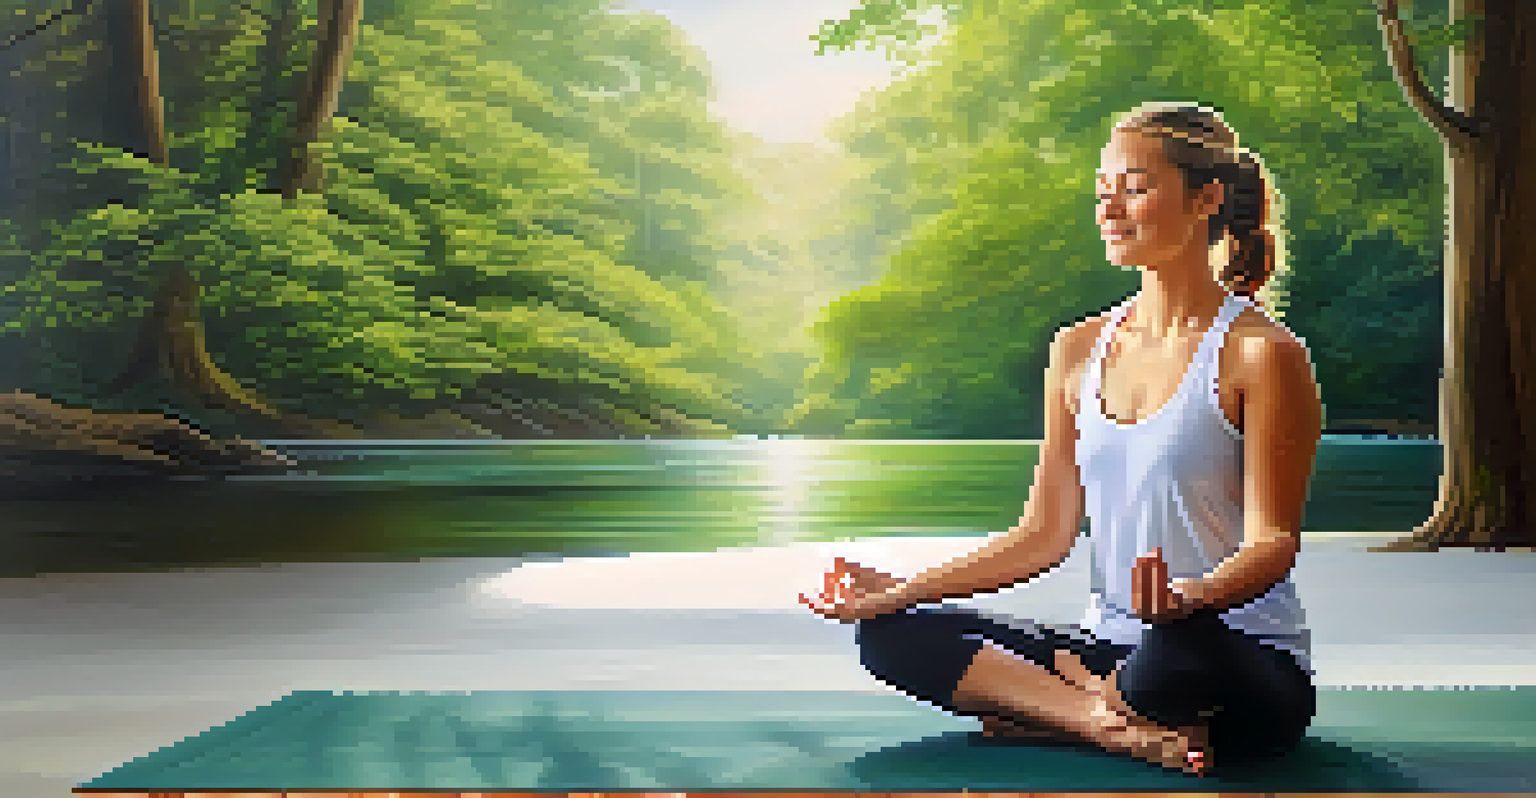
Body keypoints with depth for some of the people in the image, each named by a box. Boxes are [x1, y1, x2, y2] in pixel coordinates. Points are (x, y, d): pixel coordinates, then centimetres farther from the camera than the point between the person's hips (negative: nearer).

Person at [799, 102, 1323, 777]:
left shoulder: (1263, 353, -8)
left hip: (1252, 675, -6)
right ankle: (1115, 722, -20)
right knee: (892, 634, -9)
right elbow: (1044, 534, 11)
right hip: (1109, 646, 6)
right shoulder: (1079, 350, 11)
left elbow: (1272, 541, -14)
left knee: (1184, 643, -42)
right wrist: (901, 590, 1)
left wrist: (1195, 596, -36)